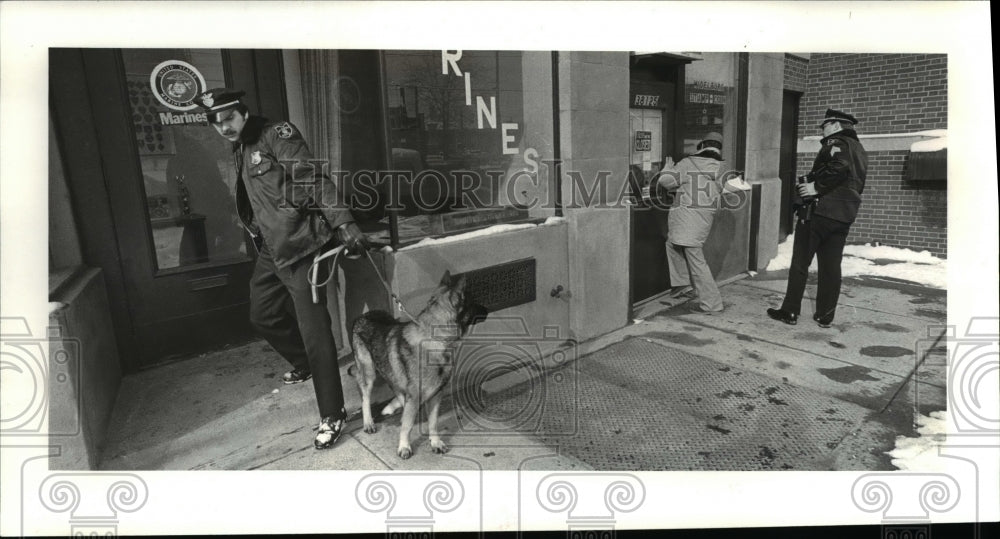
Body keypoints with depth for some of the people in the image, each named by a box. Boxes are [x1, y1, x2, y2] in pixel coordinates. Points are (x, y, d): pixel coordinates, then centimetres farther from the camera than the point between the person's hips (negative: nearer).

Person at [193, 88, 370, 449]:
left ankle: (332, 416, 2)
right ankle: (304, 364, 46)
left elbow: (316, 181, -18)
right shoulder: (240, 151, 18)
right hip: (270, 250, 9)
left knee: (314, 330, -8)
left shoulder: (277, 135, -7)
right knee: (262, 315, 20)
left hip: (299, 247, -9)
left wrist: (344, 224, -29)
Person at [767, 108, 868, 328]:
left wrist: (816, 187, -18)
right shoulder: (859, 150, 22)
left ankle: (790, 311, 2)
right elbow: (857, 184, 21)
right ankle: (825, 315, 13)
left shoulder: (836, 143, -5)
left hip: (820, 209, -8)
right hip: (845, 215, 8)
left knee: (800, 262, -1)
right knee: (831, 265, 10)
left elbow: (839, 167, -26)